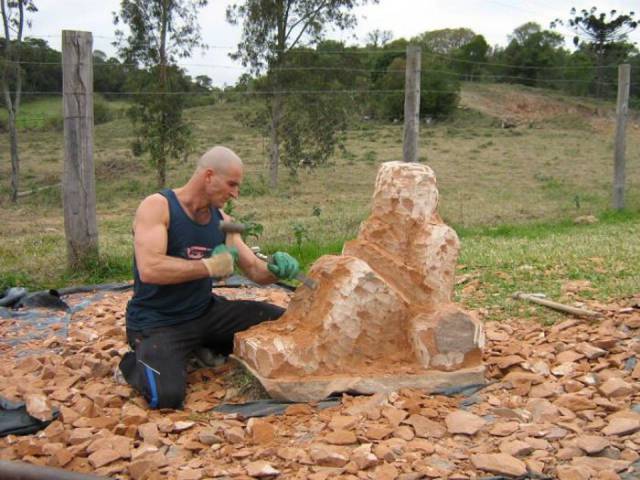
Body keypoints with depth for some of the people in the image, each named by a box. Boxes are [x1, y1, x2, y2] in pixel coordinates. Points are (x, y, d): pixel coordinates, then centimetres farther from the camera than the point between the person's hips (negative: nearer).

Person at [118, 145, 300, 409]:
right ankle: (134, 364, 4)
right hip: (157, 322, -6)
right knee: (167, 395, -31)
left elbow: (255, 271, 5)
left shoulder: (223, 220, 3)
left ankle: (210, 348, 14)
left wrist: (276, 269, -19)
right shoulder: (157, 206, -16)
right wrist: (210, 266, -23)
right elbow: (149, 269, -30)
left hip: (205, 311, 6)